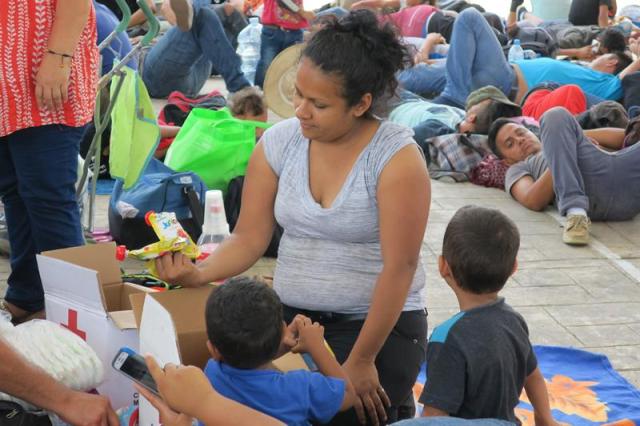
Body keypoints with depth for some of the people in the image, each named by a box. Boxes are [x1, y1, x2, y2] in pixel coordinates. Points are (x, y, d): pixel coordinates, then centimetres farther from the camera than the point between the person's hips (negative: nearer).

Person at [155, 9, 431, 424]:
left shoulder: (397, 158, -16)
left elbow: (399, 267, -17)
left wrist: (362, 362, -15)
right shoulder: (279, 142, -3)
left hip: (380, 322, -3)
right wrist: (199, 273, -22)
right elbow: (249, 238, -2)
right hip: (290, 314, 4)